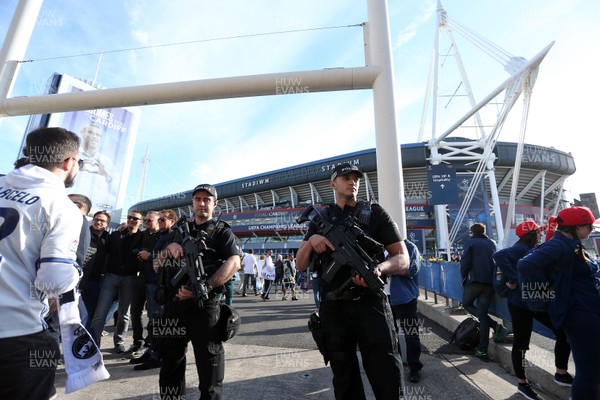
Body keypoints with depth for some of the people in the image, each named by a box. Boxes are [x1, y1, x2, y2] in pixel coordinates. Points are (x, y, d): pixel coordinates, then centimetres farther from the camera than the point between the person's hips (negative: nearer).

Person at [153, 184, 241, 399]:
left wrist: (204, 288, -23)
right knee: (170, 361, 18)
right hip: (174, 303, 5)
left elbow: (234, 263, -15)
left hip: (204, 305, -5)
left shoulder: (221, 231, 1)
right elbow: (157, 265, 16)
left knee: (209, 363, 5)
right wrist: (168, 248, -6)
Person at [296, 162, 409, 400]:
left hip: (370, 304, -2)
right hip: (333, 309, 3)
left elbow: (403, 259, 0)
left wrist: (379, 268, -21)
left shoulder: (374, 213, 4)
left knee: (387, 378, 1)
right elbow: (300, 265, 7)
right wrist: (311, 240, -14)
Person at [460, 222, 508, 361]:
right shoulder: (493, 243, 13)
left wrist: (464, 280, 5)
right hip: (490, 283, 5)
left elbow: (465, 264, -7)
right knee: (482, 314, 8)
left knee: (467, 304, 18)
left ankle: (496, 326, 0)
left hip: (475, 281, -5)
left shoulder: (470, 243, -2)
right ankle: (482, 350, 5)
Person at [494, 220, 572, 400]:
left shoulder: (535, 249, 11)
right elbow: (499, 255, -37)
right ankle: (522, 384, 23)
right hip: (521, 303, -9)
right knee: (521, 343, 5)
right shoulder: (521, 249, -18)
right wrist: (513, 280, -32)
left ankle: (561, 373, 28)